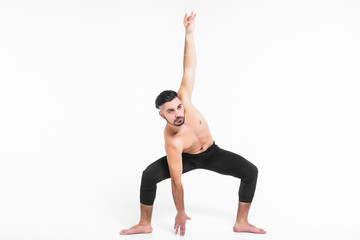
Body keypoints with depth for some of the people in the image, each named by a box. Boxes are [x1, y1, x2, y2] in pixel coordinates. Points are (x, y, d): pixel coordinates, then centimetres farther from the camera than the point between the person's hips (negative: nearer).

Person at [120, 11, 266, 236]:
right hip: (186, 158, -3)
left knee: (251, 171, -12)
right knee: (149, 175, -26)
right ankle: (145, 224, -4)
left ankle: (242, 222, 3)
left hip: (212, 152, 4)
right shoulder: (173, 142, -38)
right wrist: (180, 213, -19)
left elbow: (189, 68, -30)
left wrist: (189, 33, -39)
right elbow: (176, 182, -28)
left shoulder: (183, 99, -33)